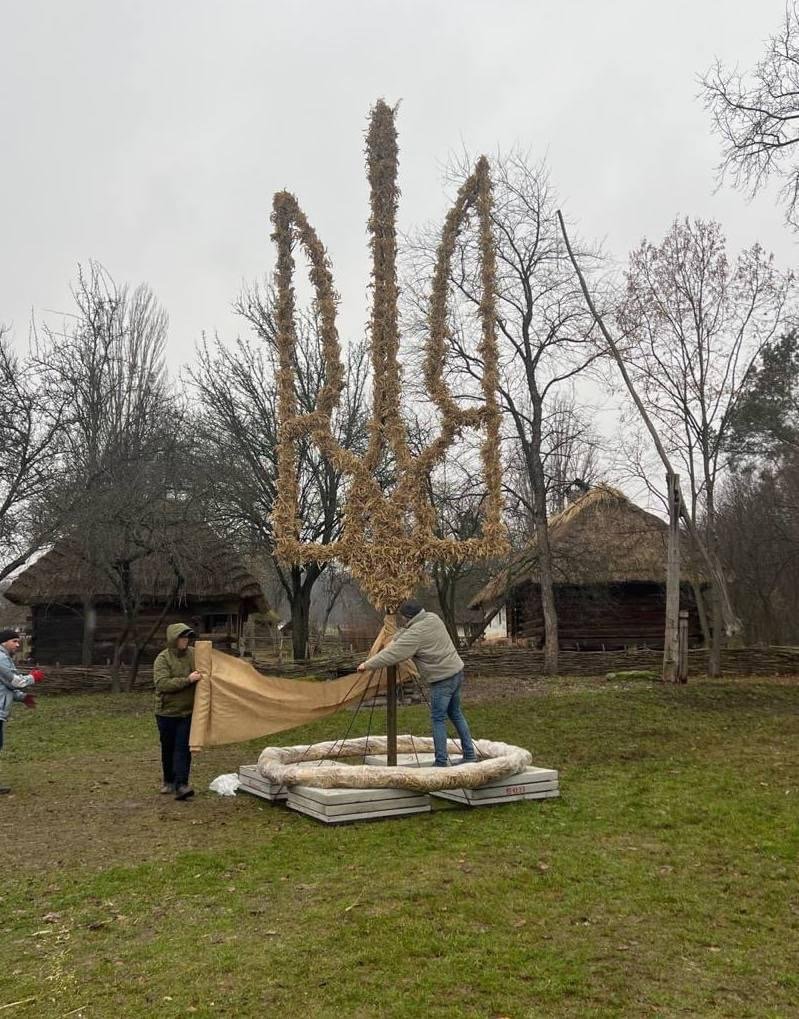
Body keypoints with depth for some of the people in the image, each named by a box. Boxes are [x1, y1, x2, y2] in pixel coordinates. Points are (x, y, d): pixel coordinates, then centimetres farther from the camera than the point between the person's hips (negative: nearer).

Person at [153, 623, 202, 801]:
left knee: (183, 748, -6)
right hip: (167, 712, -2)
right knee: (168, 748, 12)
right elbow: (162, 683, -24)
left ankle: (180, 785, -8)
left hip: (187, 712, 2)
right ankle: (168, 781, 31)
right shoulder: (163, 658, -12)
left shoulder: (193, 654, 0)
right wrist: (187, 680, -28)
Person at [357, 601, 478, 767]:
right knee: (455, 713, 18)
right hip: (457, 671, 9)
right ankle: (469, 754, 23)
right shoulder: (432, 618, 6)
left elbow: (393, 654, -16)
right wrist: (393, 639, 13)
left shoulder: (416, 633, -19)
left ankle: (441, 762, 2)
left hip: (443, 679, -9)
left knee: (438, 719, 0)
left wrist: (367, 664, -8)